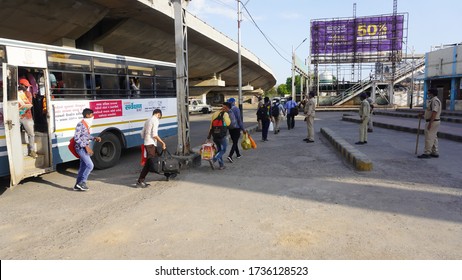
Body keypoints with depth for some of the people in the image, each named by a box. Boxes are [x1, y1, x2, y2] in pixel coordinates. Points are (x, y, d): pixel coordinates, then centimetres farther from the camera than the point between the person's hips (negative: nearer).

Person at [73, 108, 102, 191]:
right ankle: (82, 182, -1)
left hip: (84, 148, 9)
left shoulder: (87, 125, 11)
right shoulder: (80, 125, -17)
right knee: (90, 165, -12)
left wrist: (94, 138, 5)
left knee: (83, 167, 12)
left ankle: (77, 185, 20)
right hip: (81, 148, -9)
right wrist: (86, 146, -24)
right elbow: (76, 138, -21)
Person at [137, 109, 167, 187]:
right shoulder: (155, 120, -7)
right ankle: (140, 181, -11)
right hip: (151, 144, -10)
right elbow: (154, 135, -18)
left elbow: (142, 134, 18)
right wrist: (163, 143, -12)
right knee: (149, 162, -9)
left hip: (146, 143, 10)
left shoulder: (148, 120, 20)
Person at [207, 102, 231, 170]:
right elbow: (228, 124, -6)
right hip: (222, 136, -6)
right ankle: (213, 160, -12)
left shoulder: (215, 113, 11)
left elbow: (211, 125, 9)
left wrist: (209, 136, 12)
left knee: (219, 150, 18)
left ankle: (221, 165, 20)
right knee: (223, 150, 7)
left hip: (214, 135, 6)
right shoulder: (225, 114, -7)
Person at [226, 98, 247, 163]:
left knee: (234, 142, 19)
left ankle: (238, 154, 31)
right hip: (236, 128, -5)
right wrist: (243, 129, -6)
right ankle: (230, 155, -18)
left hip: (230, 128, 5)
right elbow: (239, 119, -13)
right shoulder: (236, 109, -13)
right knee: (235, 142, -4)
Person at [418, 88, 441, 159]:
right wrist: (423, 114, 12)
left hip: (432, 122, -11)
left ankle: (427, 153, -4)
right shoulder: (432, 100, 15)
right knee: (433, 137, 14)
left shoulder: (435, 100, -19)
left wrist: (430, 123, -26)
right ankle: (434, 153, 21)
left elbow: (434, 112, -25)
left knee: (429, 138, -7)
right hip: (433, 121, 11)